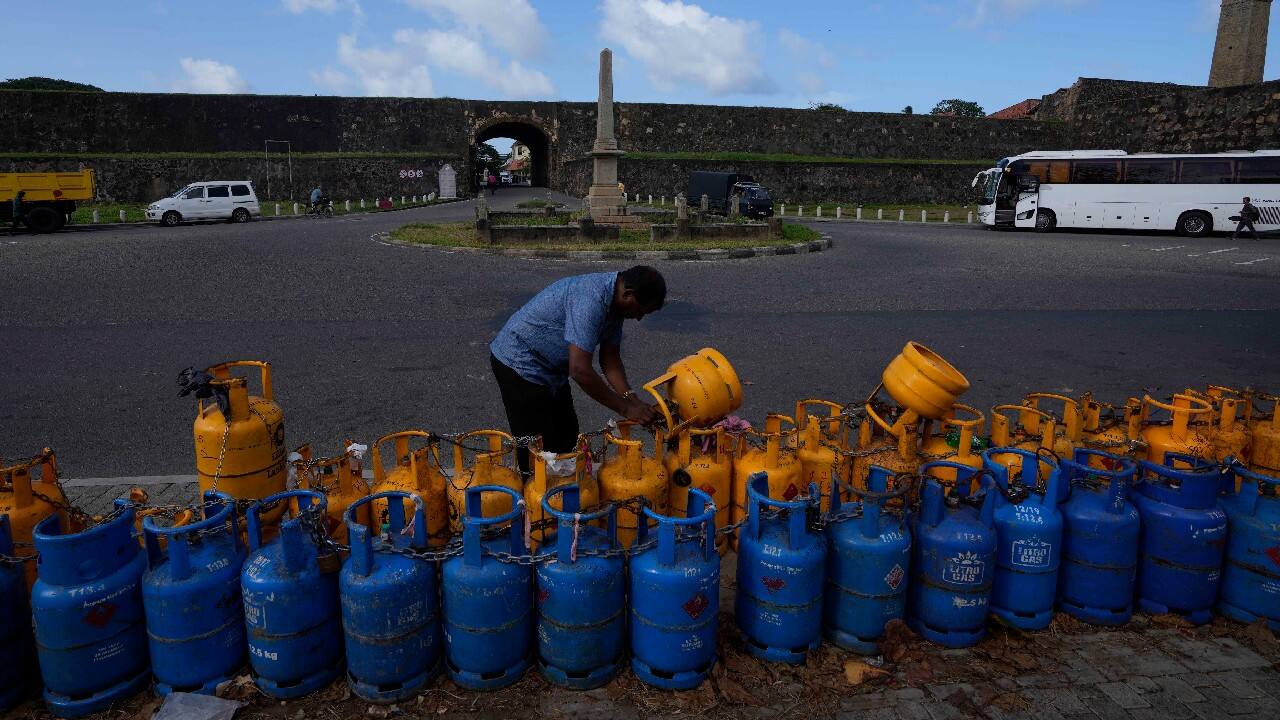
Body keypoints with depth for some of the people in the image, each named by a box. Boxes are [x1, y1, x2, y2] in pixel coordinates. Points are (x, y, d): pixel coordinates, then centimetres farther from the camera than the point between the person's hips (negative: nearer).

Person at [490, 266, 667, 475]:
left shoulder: (614, 301, -3)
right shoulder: (590, 300, -33)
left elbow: (610, 359, 2)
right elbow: (580, 370, -35)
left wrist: (634, 401, -11)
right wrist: (625, 409, -27)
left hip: (550, 365, 10)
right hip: (520, 363, -10)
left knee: (567, 436, 17)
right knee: (538, 450, -4)